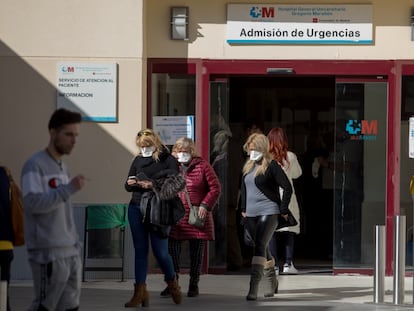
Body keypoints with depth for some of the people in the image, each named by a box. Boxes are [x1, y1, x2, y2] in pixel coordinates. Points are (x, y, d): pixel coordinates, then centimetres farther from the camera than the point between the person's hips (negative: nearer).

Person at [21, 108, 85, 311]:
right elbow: (32, 203, -20)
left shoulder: (62, 167, 17)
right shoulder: (35, 165, -8)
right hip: (48, 253, -8)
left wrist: (75, 244, 17)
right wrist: (69, 188, -22)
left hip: (70, 252, 8)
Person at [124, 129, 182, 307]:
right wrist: (131, 183, -9)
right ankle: (140, 292, 3)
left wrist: (153, 184, -27)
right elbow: (127, 186, 14)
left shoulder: (168, 160, -2)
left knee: (160, 251, -2)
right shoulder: (138, 160, 11)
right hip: (136, 209, 4)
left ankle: (172, 283, 25)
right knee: (140, 250, 2)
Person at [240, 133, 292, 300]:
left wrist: (283, 210, -10)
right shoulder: (248, 166, 12)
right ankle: (272, 282, 28)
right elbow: (243, 187, 26)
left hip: (268, 212, -7)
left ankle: (253, 287, -24)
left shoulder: (271, 165, -9)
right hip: (250, 214, 7)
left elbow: (287, 187, -11)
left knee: (260, 246, -17)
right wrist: (243, 208, 18)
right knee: (262, 249, 14)